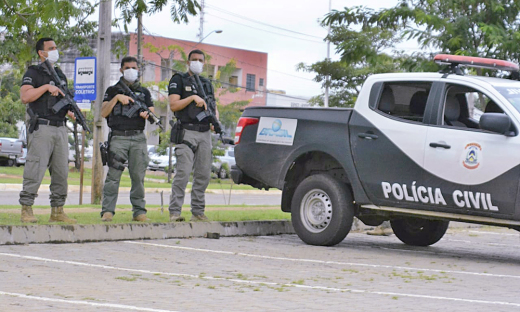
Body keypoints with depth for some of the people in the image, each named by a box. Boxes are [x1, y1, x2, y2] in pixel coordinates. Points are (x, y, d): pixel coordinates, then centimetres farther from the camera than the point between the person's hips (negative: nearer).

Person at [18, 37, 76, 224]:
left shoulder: (60, 75, 21)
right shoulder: (33, 73, -1)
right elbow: (25, 97, -15)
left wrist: (70, 112, 8)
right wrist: (46, 87, -19)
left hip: (60, 129, 7)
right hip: (41, 128, -7)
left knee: (61, 171, 6)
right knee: (35, 170, -11)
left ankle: (57, 211, 12)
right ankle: (26, 210, -7)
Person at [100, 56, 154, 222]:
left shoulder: (144, 92, 20)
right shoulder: (113, 90, 13)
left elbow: (152, 112, 12)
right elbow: (103, 113, 3)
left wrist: (147, 114, -11)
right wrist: (117, 98, -9)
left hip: (138, 138, 2)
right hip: (118, 138, -2)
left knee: (138, 176, 0)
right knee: (113, 175, -9)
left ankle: (139, 211, 5)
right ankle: (107, 211, -8)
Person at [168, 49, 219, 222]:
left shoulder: (207, 84, 21)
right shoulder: (178, 80, 4)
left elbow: (214, 107, 22)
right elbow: (173, 105, -7)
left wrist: (216, 120, 2)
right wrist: (193, 98, -15)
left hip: (205, 133, 6)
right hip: (187, 132, -6)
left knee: (204, 174, 4)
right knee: (183, 172, -14)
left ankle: (198, 212, 10)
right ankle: (174, 212, -13)